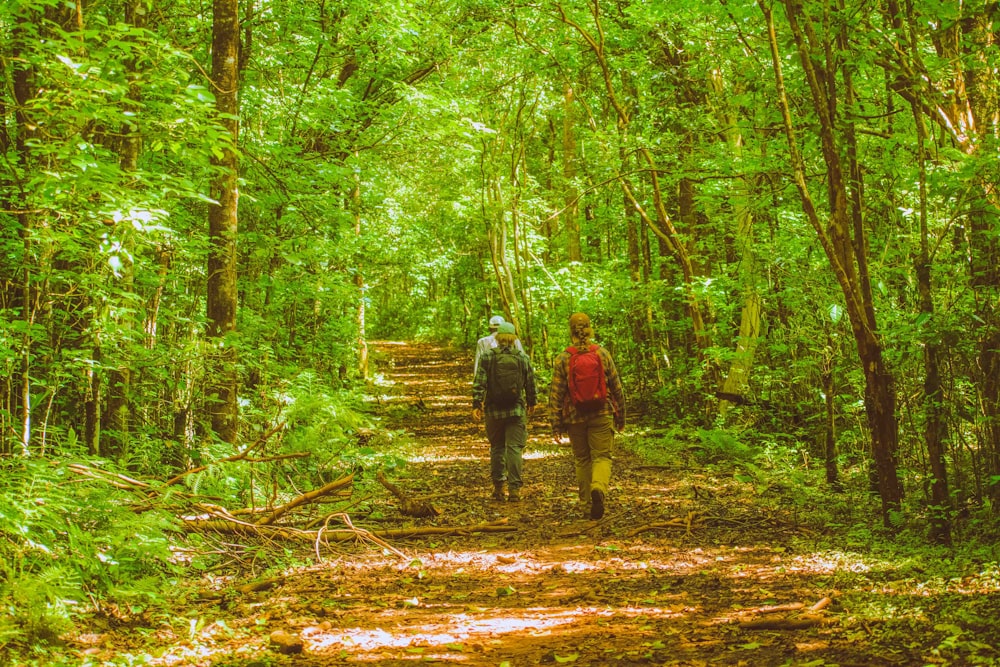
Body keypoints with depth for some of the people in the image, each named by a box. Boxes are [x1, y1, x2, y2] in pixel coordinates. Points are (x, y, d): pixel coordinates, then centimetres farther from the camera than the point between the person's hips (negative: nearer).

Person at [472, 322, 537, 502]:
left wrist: (476, 404, -3)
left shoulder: (488, 357, -3)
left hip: (494, 411, 0)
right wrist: (532, 403, 24)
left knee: (496, 448, 12)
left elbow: (479, 383, -8)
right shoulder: (523, 358, 2)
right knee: (515, 448, 0)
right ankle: (514, 488, -5)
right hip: (517, 411, 0)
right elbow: (530, 384, 9)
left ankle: (498, 487, 15)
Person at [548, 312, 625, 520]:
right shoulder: (603, 354, -1)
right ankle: (599, 488, -29)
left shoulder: (563, 359, -4)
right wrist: (620, 415, 14)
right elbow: (617, 388, 4)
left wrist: (556, 423, 0)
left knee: (582, 460, 13)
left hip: (575, 417, 0)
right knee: (601, 456, 0)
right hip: (602, 416, 0)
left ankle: (588, 504, 18)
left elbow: (555, 393, -5)